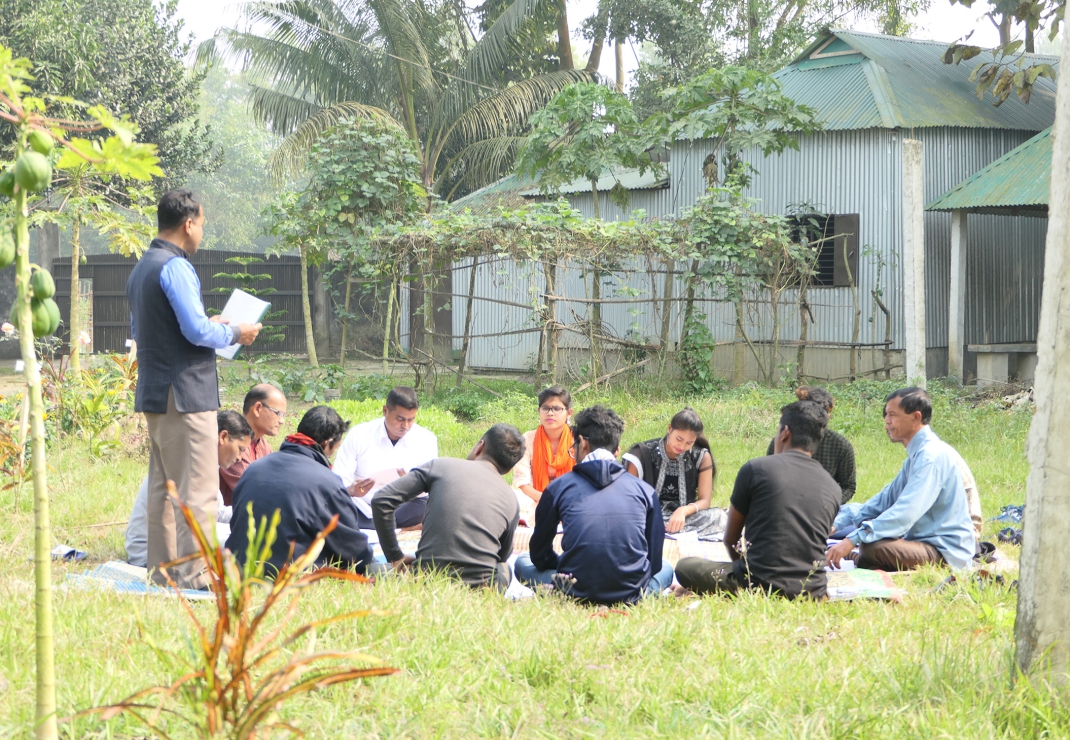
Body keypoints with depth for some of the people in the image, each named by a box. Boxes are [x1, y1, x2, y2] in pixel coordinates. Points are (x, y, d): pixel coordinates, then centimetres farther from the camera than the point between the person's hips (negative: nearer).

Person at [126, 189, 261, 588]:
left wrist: (208, 326, 24)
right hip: (185, 392, -10)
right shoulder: (176, 267, -14)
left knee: (162, 487, 14)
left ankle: (162, 571, 17)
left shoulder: (141, 268, 16)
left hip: (154, 392, 10)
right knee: (197, 490, -8)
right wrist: (234, 333, -3)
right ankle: (194, 577, -10)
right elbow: (197, 331, -21)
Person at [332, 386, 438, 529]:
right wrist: (351, 490, -27)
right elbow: (338, 481, -2)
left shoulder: (426, 440, 2)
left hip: (403, 511, 1)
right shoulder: (358, 435, 0)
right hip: (363, 511, 0)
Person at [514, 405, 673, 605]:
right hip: (631, 594, 1)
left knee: (523, 562, 27)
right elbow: (655, 560, 11)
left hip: (576, 591, -1)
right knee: (665, 568, 34)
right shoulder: (645, 491, 7)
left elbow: (539, 554, 13)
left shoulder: (558, 488, 5)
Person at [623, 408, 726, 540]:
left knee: (718, 516, -30)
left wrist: (683, 511, -24)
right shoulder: (643, 454, -5)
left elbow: (705, 500, 0)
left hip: (685, 518, 3)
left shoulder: (702, 458, 2)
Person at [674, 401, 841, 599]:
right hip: (813, 593, 5)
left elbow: (730, 539, 10)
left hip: (758, 585, -5)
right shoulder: (833, 489, 8)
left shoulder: (755, 469, -2)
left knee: (685, 566, 17)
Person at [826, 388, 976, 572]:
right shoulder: (917, 454, 14)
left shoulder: (931, 456, -18)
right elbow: (887, 499, 19)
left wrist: (852, 540, -31)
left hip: (946, 552, -10)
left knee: (872, 548, -31)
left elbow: (905, 513, -28)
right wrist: (839, 523, 8)